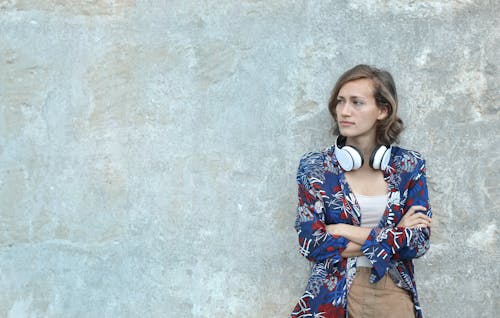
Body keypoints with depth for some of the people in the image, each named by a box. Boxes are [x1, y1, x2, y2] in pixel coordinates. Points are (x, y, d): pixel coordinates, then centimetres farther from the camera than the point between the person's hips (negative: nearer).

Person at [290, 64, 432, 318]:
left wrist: (345, 231, -15)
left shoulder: (409, 166, -2)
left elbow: (418, 244, -9)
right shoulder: (314, 167, -7)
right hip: (333, 296, -1)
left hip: (395, 294, 2)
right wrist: (395, 235, -13)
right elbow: (312, 245, -14)